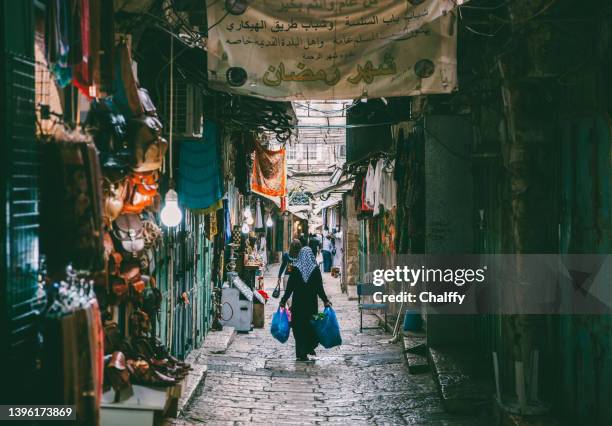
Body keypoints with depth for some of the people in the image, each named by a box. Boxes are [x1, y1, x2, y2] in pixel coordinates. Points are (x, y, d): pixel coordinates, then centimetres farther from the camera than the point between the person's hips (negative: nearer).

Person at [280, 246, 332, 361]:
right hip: (312, 302, 0)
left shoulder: (295, 269, -6)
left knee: (299, 327, 5)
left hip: (298, 302, 0)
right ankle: (310, 347, 14)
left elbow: (289, 287, -5)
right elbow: (320, 288, -4)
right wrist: (325, 300, 6)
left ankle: (301, 353, 3)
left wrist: (284, 300, 4)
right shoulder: (315, 269, -5)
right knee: (311, 324, 17)